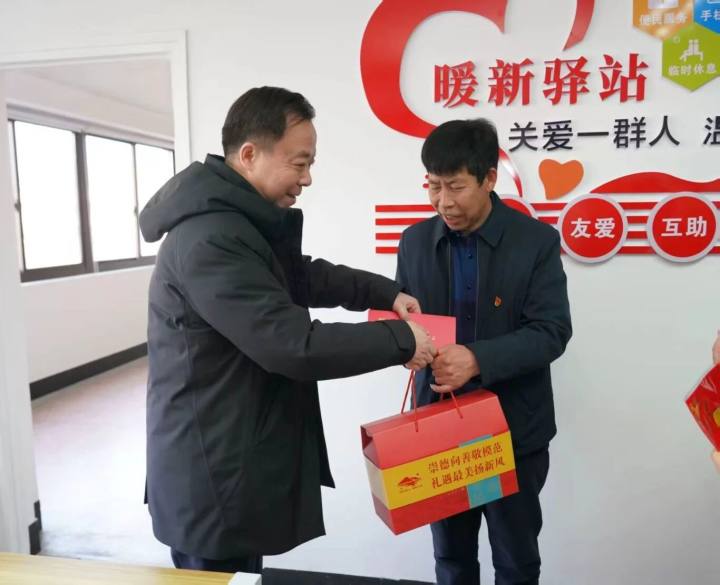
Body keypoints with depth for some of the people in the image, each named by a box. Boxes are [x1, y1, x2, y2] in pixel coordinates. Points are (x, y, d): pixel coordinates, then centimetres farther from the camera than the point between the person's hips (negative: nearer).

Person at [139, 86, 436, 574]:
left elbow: (301, 277, 20)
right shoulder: (209, 240, -26)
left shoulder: (246, 222, 9)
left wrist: (386, 292, 7)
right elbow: (294, 345, -28)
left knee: (244, 573, 24)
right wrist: (400, 340, -17)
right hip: (213, 479, -10)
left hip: (241, 458, 10)